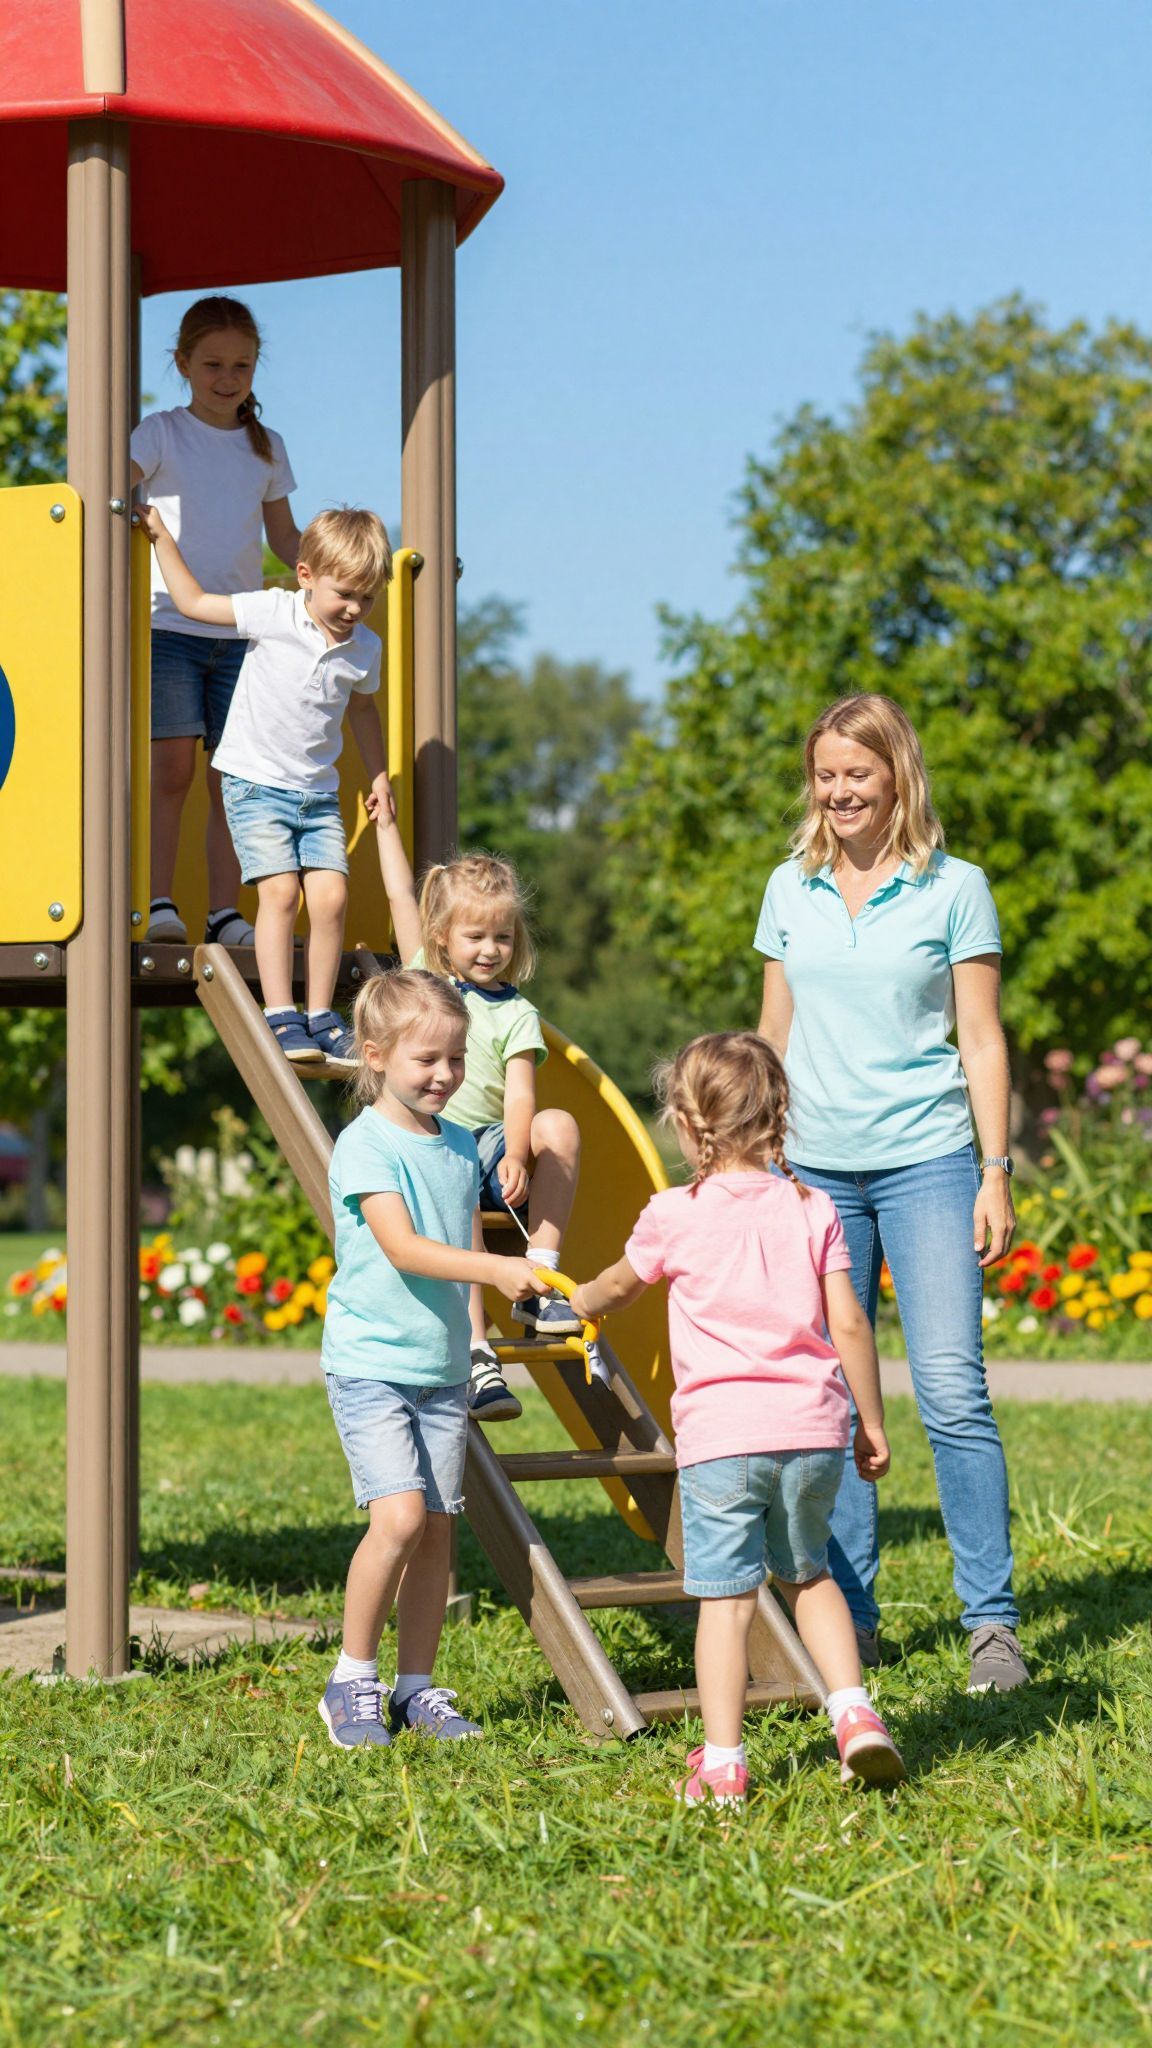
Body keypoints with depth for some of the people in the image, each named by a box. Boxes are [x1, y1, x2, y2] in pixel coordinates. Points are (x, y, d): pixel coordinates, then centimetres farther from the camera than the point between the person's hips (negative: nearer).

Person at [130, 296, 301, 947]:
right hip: (170, 624, -3)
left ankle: (226, 913, 2)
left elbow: (285, 538, 20)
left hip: (241, 633, 3)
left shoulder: (267, 447, 14)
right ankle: (161, 904, -7)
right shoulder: (163, 434, 3)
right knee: (173, 769, -10)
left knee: (233, 777, 0)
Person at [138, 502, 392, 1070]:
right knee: (280, 891, -16)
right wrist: (161, 537, -3)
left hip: (319, 793, 4)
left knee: (330, 895, -7)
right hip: (256, 783, -4)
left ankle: (320, 1017, 5)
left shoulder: (364, 648, 3)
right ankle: (281, 1018, -14)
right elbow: (194, 602, -1)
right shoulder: (273, 613, -9)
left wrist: (378, 775, 23)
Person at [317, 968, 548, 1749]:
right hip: (371, 1363, -6)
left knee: (437, 1529, 5)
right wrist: (494, 1267, -32)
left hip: (441, 1369, 6)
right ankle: (353, 1681, -4)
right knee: (399, 1516, -18)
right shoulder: (366, 1145, -11)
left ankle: (419, 1689, 14)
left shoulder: (461, 1146, 11)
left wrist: (470, 1349, 17)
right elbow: (402, 1247, -21)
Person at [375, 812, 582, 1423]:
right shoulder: (425, 977, 14)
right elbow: (401, 896, 17)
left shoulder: (516, 1014, 8)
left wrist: (516, 1155, -25)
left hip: (487, 1145, 1)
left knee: (560, 1127, -28)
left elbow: (519, 1094, -7)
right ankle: (475, 1353, -43)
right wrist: (386, 823, 21)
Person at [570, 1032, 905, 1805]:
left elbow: (617, 1287, 19)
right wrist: (872, 1422, 12)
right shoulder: (812, 1210, 5)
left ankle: (722, 1763, -4)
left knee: (725, 1597, -2)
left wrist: (574, 1306, 41)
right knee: (808, 1574, 23)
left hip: (720, 1436, -3)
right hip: (812, 1429, 3)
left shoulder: (675, 1216, -1)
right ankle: (853, 1708, 9)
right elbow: (850, 1324, 2)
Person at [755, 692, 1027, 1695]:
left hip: (926, 1160, -3)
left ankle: (992, 1622, -6)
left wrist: (997, 1173, -5)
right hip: (814, 1165, 4)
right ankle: (850, 1618, 11)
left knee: (952, 1388, -11)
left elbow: (981, 1039, 1)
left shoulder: (955, 888, 0)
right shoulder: (791, 888, 10)